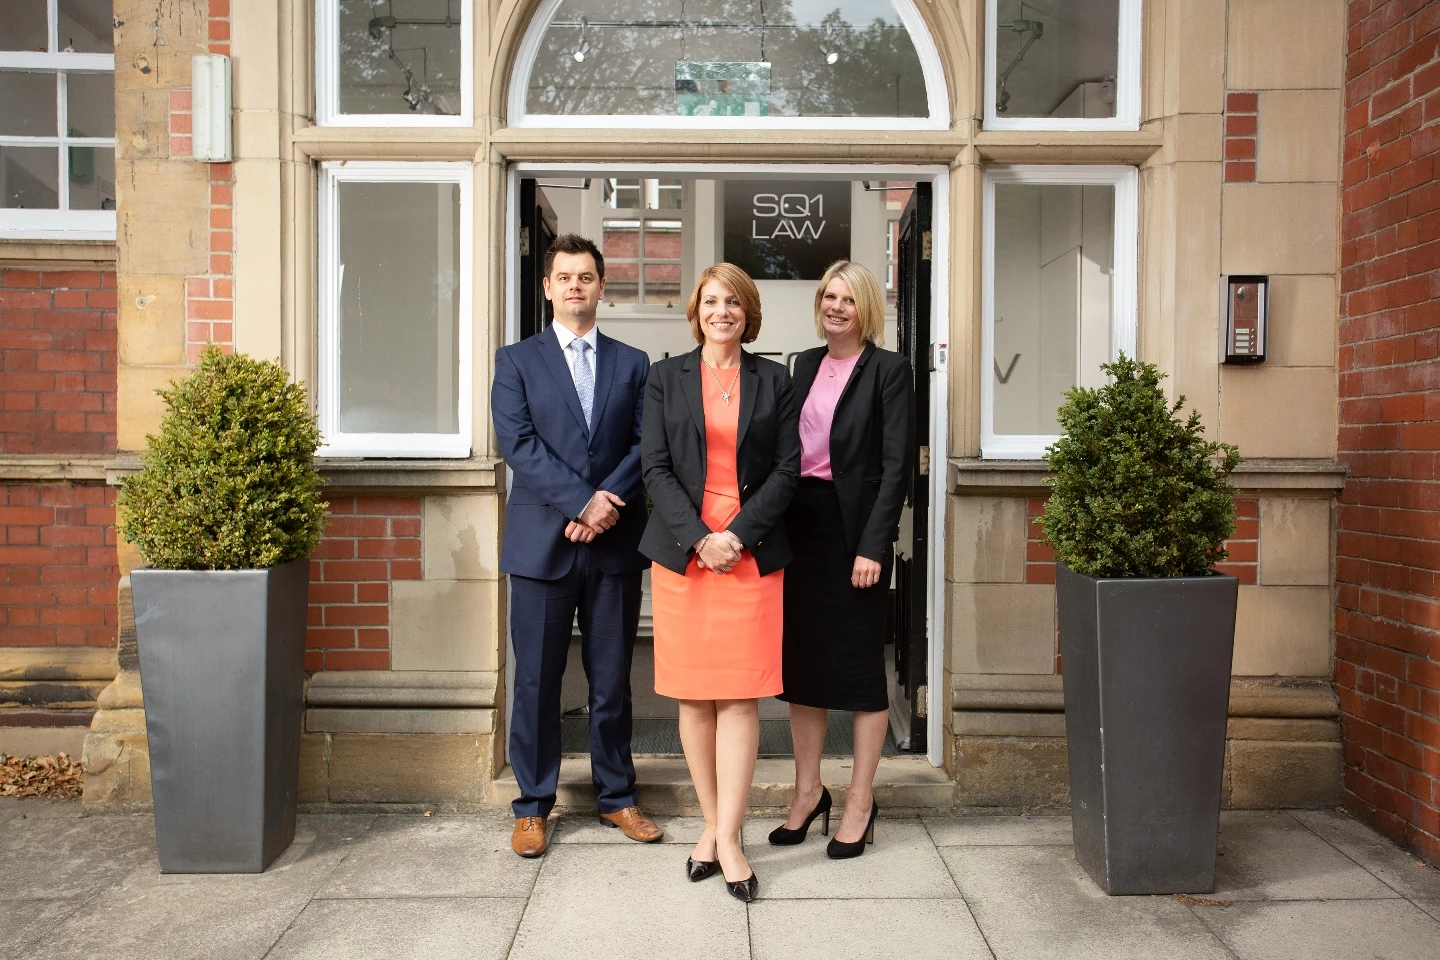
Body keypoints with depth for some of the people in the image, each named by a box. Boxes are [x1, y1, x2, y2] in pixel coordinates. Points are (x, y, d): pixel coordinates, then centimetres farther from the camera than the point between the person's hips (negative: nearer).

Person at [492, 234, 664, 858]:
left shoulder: (633, 364, 12)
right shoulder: (517, 360, 7)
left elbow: (646, 444, 2)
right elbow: (518, 443, -6)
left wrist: (609, 500, -14)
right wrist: (582, 502, -15)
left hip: (615, 545, 2)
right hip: (541, 542, -1)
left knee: (612, 681, 10)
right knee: (536, 682, 5)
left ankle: (616, 796, 26)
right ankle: (533, 806, 20)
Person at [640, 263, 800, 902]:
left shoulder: (772, 380, 9)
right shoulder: (666, 377, 8)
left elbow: (787, 468, 2)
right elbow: (656, 467, 1)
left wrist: (738, 535, -10)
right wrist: (698, 538, -11)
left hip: (752, 554, 0)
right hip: (681, 553, 1)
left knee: (740, 697, -2)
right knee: (693, 697, 5)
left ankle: (727, 839, 4)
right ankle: (712, 823, 19)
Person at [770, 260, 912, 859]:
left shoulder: (888, 370, -4)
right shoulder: (806, 364, 13)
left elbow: (896, 465, -10)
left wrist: (873, 545, -16)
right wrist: (775, 526, 6)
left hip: (854, 527, -6)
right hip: (800, 524, 6)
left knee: (860, 661, 4)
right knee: (800, 657, 11)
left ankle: (860, 801, 18)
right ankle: (808, 790, 26)